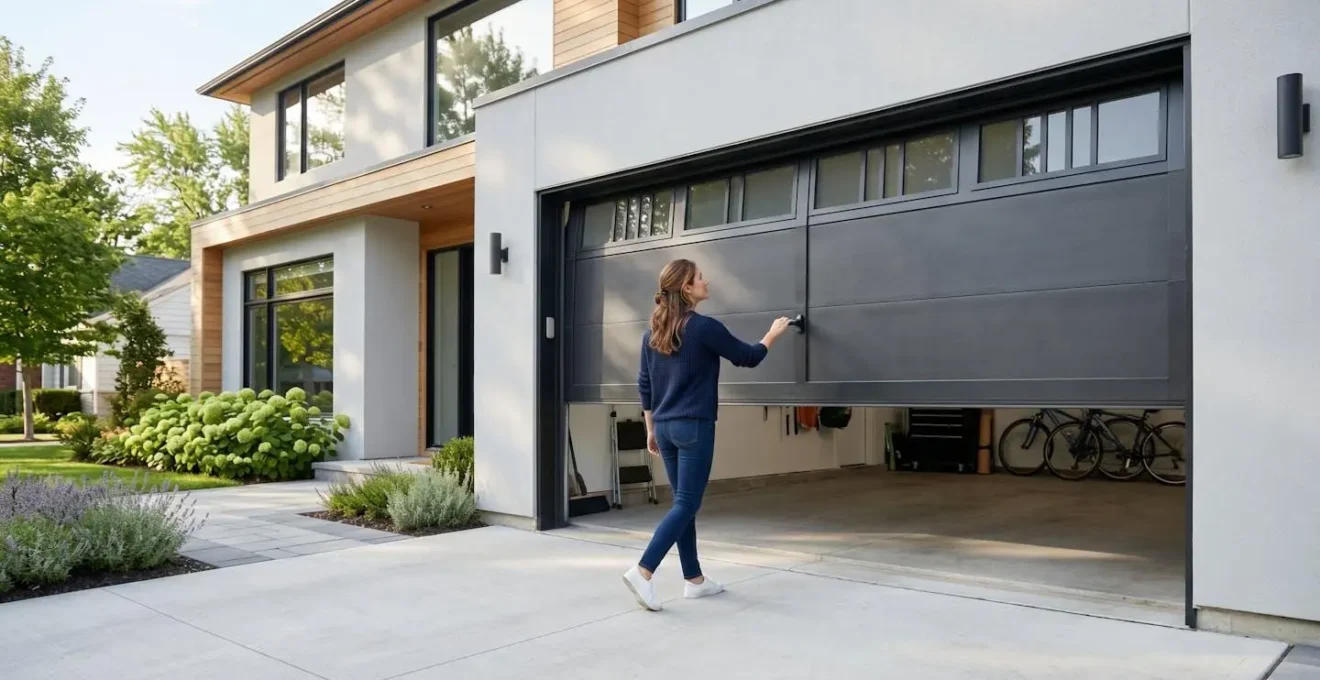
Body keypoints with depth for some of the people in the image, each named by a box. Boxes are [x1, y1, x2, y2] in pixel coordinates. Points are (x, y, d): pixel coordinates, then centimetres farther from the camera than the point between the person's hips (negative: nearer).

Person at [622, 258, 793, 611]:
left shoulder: (653, 331, 8)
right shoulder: (704, 327, -11)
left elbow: (644, 384, 11)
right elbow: (748, 357, 0)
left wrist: (651, 429, 19)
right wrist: (773, 333, 19)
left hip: (665, 427, 7)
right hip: (694, 427, -7)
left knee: (684, 502, 13)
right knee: (686, 504, -3)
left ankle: (694, 579, 21)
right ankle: (642, 571, -11)